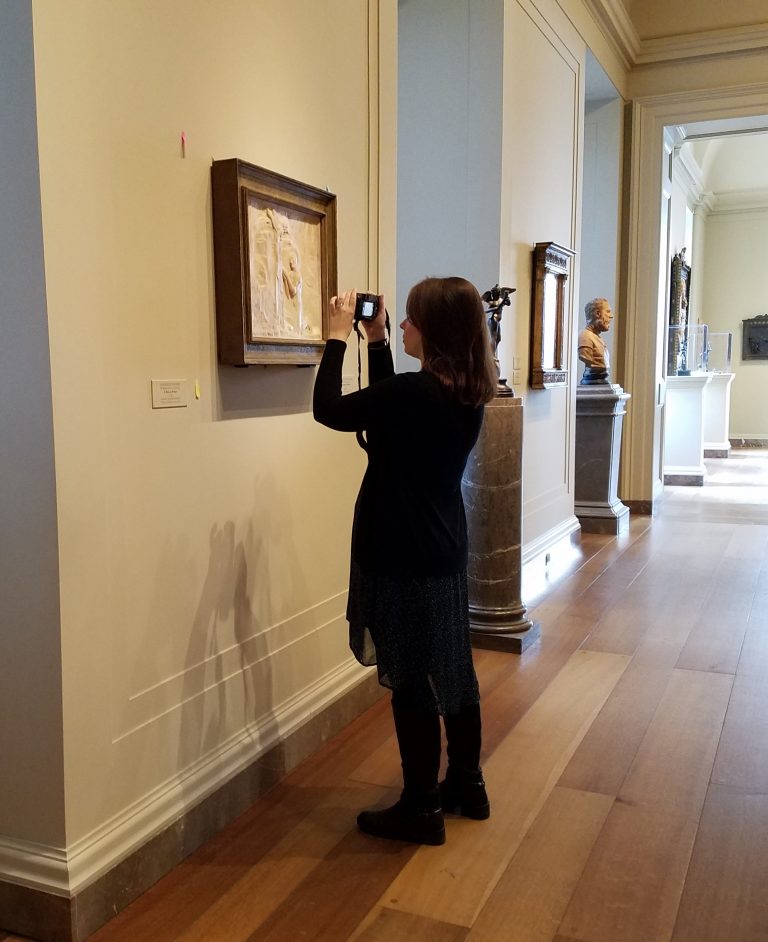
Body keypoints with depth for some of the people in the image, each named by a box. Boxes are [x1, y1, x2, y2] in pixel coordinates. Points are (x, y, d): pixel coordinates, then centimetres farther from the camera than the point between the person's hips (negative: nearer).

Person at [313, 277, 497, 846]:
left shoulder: (414, 393, -23)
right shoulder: (466, 395, 3)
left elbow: (329, 410, -12)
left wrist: (339, 336, -3)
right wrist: (376, 342, 12)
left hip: (402, 562, -9)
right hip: (446, 556, 9)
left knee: (412, 685, 4)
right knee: (453, 672, 19)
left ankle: (422, 810, 19)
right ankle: (467, 785, 35)